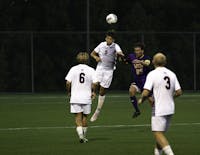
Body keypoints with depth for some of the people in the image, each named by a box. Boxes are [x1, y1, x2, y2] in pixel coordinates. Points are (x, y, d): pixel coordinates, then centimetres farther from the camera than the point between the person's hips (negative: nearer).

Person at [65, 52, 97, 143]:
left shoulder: (73, 69, 0)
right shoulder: (91, 70, 0)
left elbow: (68, 82, -6)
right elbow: (94, 83, -7)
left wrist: (69, 92, 10)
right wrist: (93, 92, 12)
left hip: (75, 98, -1)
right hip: (86, 97, 1)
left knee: (78, 117, -1)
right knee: (84, 117, 14)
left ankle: (80, 135, -19)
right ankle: (84, 137, 24)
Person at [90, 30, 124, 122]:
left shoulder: (115, 46, -6)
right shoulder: (102, 45, 2)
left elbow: (121, 54, -25)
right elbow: (92, 53, 12)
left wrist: (120, 54, -50)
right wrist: (96, 57, -11)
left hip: (109, 71, -2)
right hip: (99, 68, 2)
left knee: (102, 92, 4)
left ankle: (97, 112, 15)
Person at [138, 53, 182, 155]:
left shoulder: (152, 74, -11)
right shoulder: (172, 74, 5)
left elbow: (146, 93, -18)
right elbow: (179, 92, 5)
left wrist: (141, 99, 3)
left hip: (159, 110, -6)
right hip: (170, 109, 6)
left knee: (158, 134, -7)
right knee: (160, 134, 17)